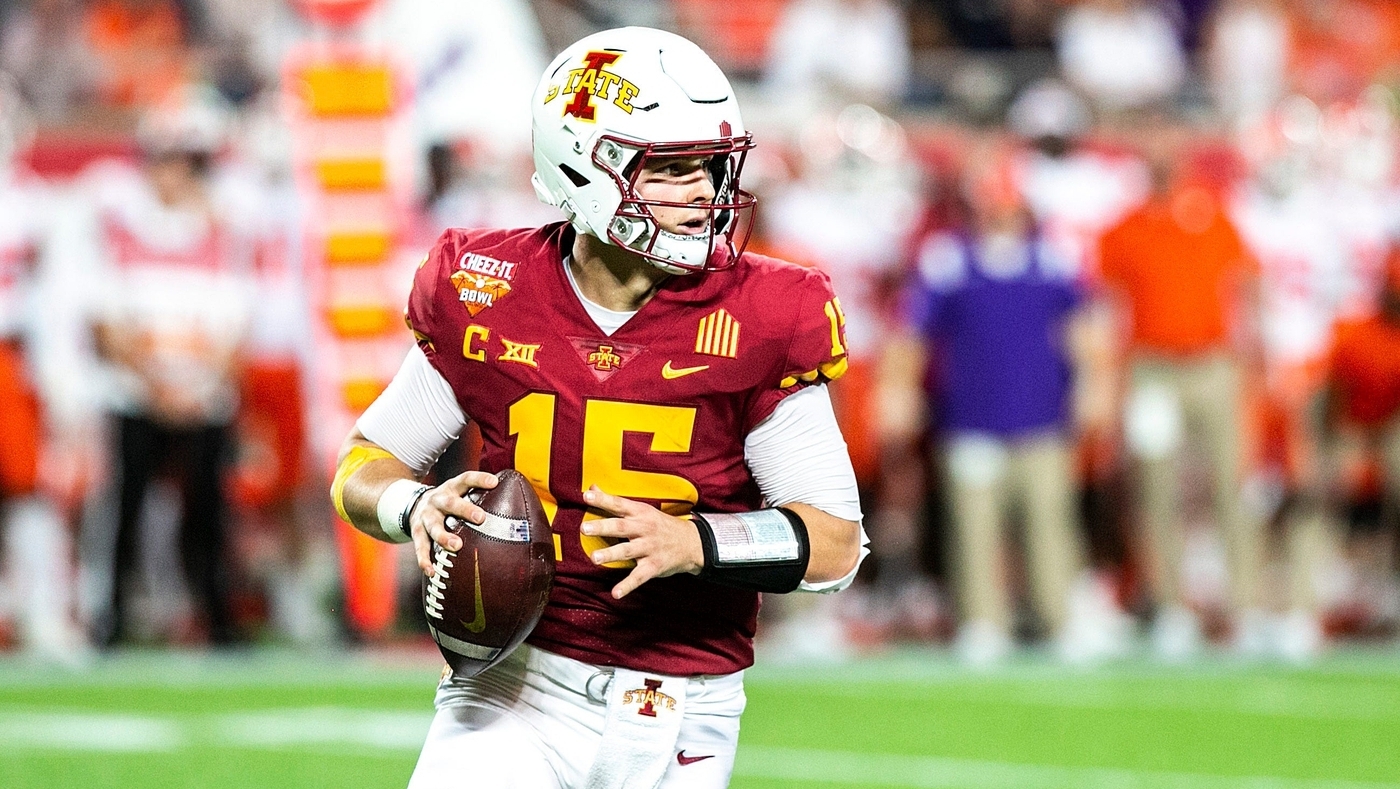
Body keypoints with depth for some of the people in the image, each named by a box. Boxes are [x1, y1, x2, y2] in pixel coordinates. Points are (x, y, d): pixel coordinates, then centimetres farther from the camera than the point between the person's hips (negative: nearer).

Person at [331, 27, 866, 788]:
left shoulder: (756, 320, -7)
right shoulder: (483, 297, -4)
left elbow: (835, 542, -6)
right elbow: (362, 468, 7)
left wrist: (691, 544, -23)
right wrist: (420, 508, -16)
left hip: (680, 719, 0)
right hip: (518, 689, 0)